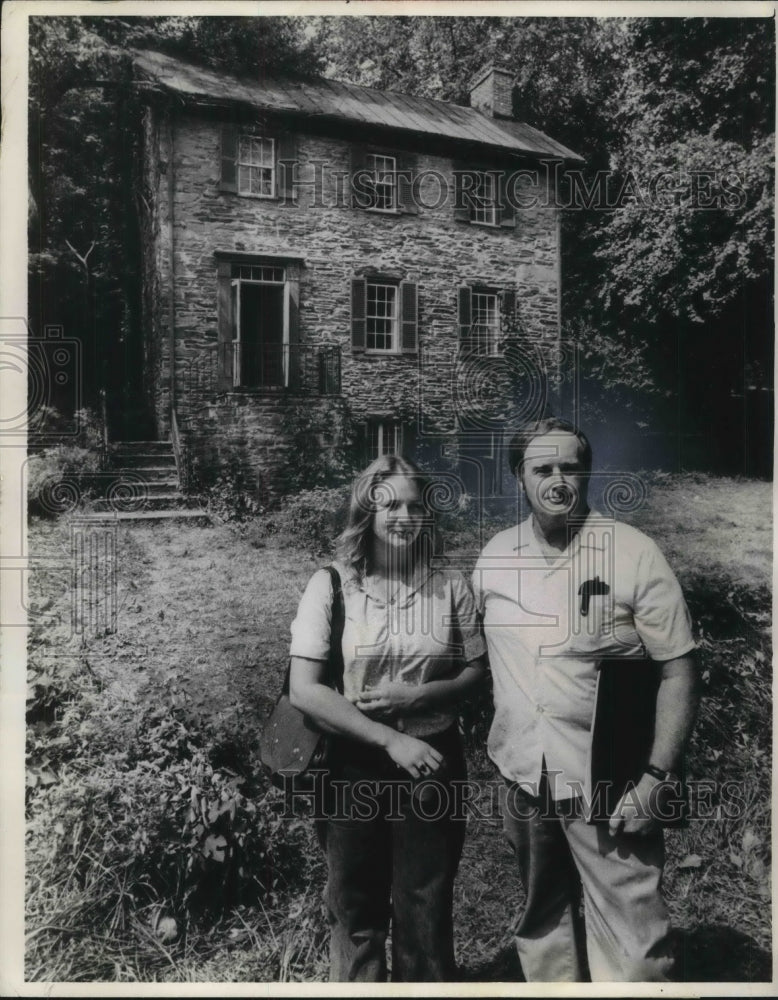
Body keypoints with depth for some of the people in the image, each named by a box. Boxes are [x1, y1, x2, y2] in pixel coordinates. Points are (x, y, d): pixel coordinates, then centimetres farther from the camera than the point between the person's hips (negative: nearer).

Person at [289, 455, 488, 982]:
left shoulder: (451, 585, -5)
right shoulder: (331, 585, -11)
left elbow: (477, 670, 3)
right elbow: (304, 689, -13)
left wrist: (420, 693, -15)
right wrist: (389, 739, -18)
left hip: (433, 762, 1)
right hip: (353, 765, 0)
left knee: (427, 908, 15)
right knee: (356, 907, 17)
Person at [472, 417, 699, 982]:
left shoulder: (634, 554, -11)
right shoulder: (495, 556, 1)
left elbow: (679, 670, -9)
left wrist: (656, 779, -14)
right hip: (523, 778, 4)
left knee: (631, 949, 3)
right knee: (542, 924, 22)